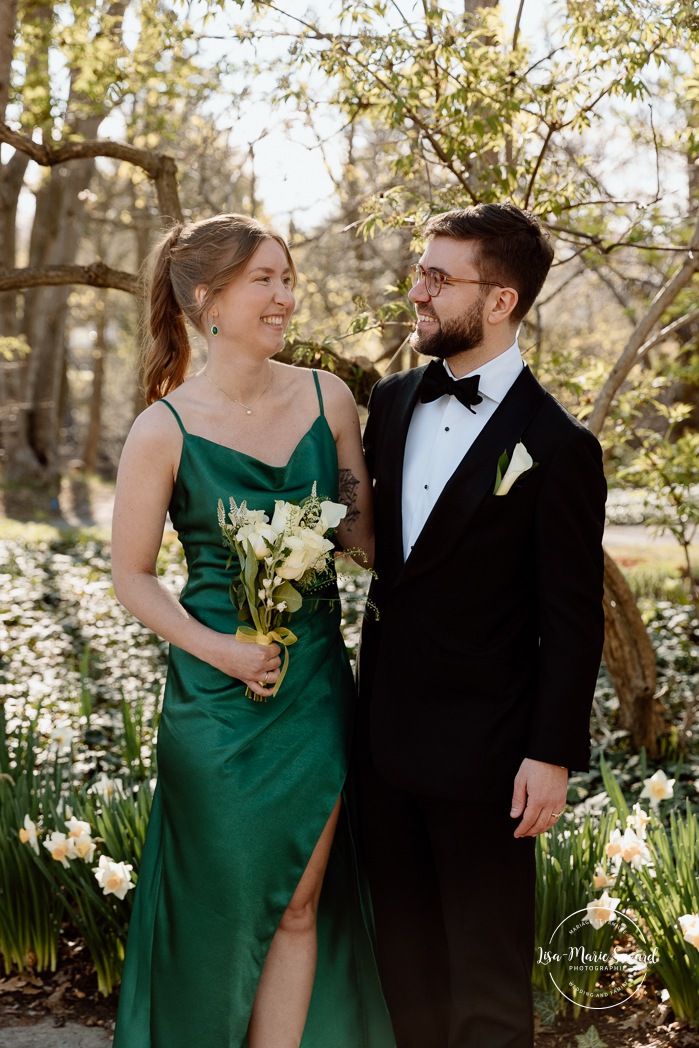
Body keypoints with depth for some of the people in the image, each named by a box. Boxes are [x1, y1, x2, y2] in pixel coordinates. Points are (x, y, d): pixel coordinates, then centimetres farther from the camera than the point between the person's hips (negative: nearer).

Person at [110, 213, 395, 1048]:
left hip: (317, 687, 4)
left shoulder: (327, 397, 0)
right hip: (218, 697, -3)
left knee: (297, 910, 12)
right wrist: (218, 650, -18)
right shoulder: (164, 429, -11)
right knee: (225, 908, 12)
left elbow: (362, 529, 8)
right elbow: (133, 578, -5)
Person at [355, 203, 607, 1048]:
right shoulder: (392, 401, 5)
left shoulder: (557, 446, -14)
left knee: (486, 963, 11)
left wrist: (553, 754, -13)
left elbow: (572, 619, -13)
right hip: (385, 725, 6)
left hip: (481, 748, -6)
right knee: (404, 941, 20)